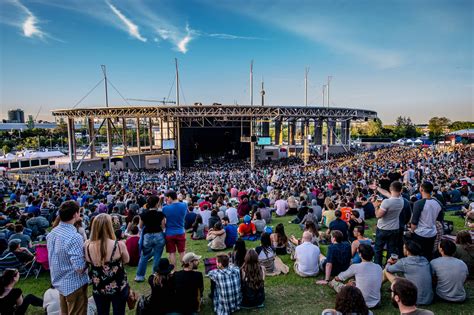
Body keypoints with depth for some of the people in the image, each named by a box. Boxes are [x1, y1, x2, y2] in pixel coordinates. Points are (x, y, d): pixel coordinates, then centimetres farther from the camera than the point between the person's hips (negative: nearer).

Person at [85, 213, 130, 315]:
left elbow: (89, 265, 3)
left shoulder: (87, 246, -17)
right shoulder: (119, 245, -24)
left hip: (98, 289, 2)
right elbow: (126, 260, -3)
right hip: (118, 288, -2)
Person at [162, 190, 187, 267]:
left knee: (172, 253, 9)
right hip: (180, 233, 2)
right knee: (182, 252, 15)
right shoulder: (184, 206, -8)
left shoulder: (165, 208, -15)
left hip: (169, 234, -2)